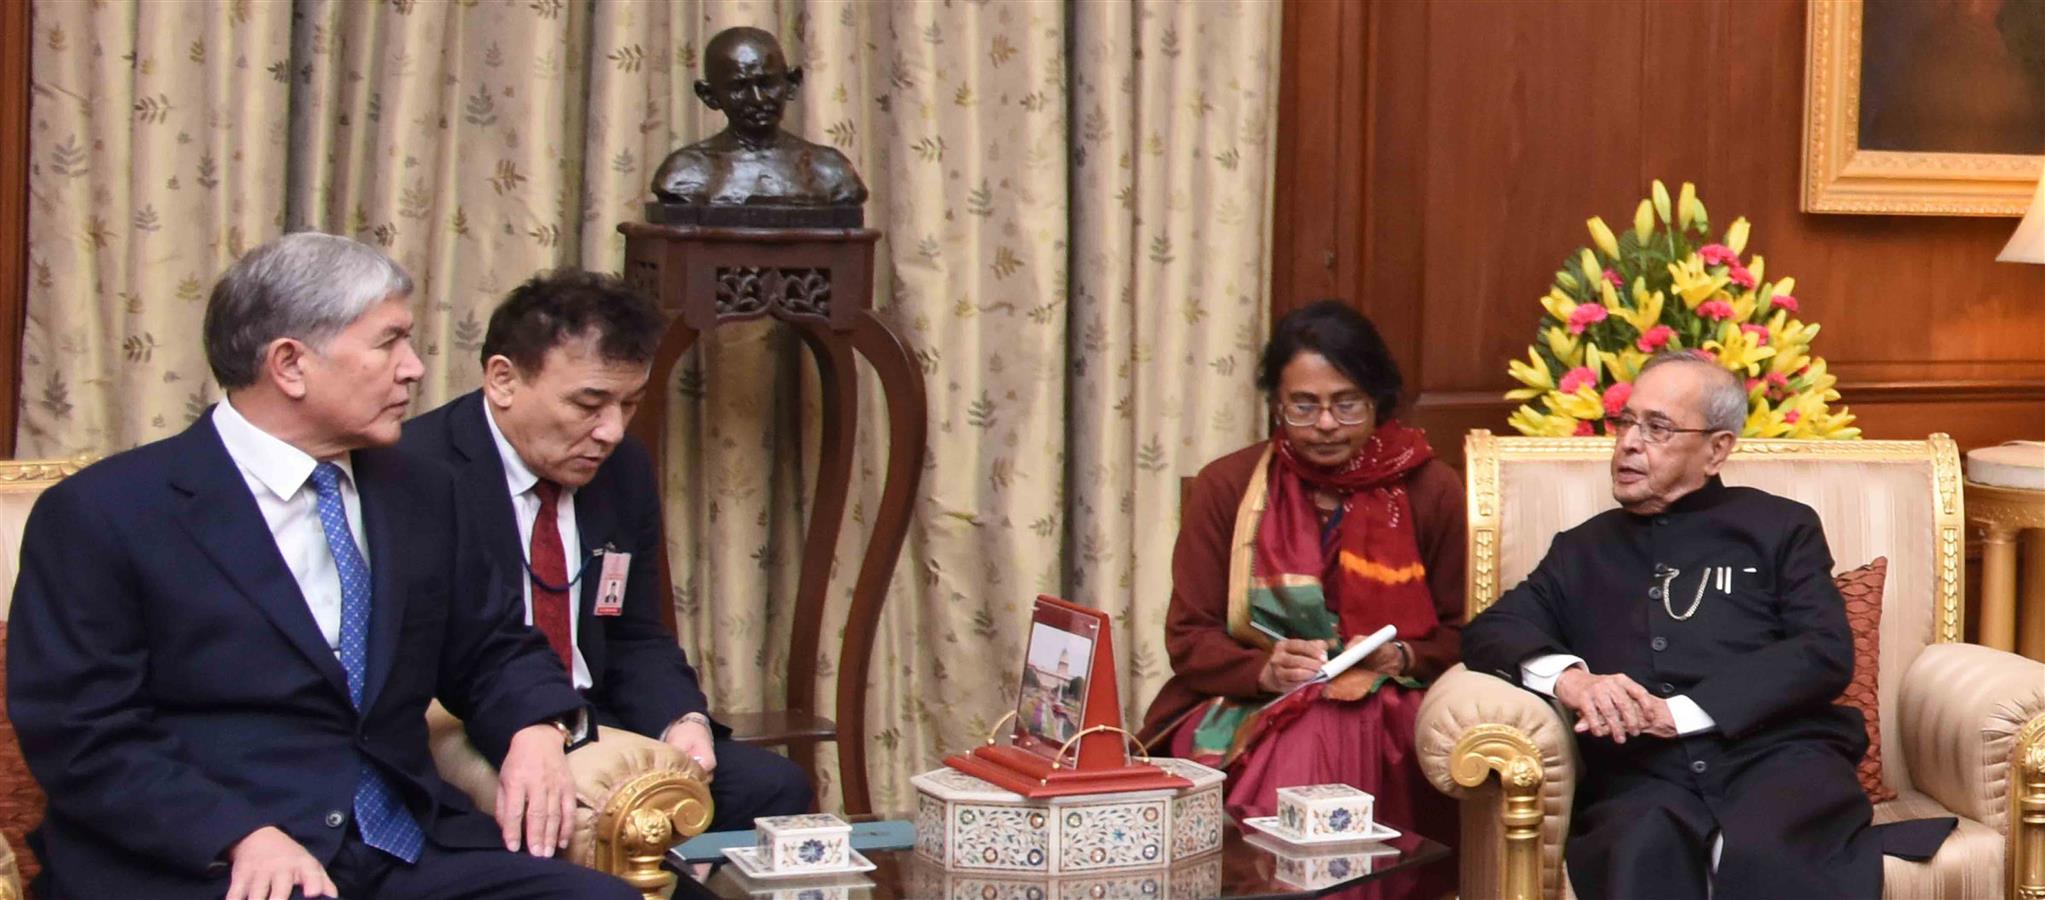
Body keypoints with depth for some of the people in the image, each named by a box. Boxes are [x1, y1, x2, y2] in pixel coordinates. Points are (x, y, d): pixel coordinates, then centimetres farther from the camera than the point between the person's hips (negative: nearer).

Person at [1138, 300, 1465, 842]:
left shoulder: (1430, 491, 8)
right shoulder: (1227, 487, 7)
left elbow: (1460, 635, 8)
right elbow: (1188, 640, 3)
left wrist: (1401, 658, -14)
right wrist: (1265, 669, -17)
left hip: (1387, 710, 1)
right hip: (1244, 710, 0)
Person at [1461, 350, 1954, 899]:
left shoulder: (1780, 527, 17)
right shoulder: (1583, 550, 26)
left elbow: (1826, 653, 3)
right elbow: (1490, 631, 15)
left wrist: (1681, 712, -9)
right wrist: (1566, 676, -9)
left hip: (1777, 754, -1)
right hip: (1639, 775, 1)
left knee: (1762, 853, -38)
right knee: (1642, 848, -37)